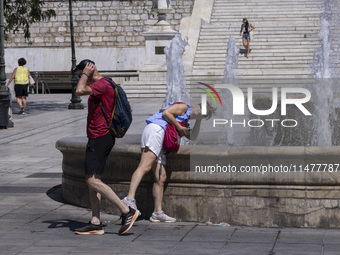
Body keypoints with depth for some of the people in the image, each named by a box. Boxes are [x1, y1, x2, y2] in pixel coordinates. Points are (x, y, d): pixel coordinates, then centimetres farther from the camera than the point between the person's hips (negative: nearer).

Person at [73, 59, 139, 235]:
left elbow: (80, 91, -29)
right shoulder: (102, 85, 18)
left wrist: (85, 74, -14)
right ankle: (96, 223, 9)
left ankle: (127, 211, -11)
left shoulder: (102, 84, -15)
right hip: (97, 139, 11)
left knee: (92, 180, -13)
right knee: (92, 181, 9)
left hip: (100, 139, -11)